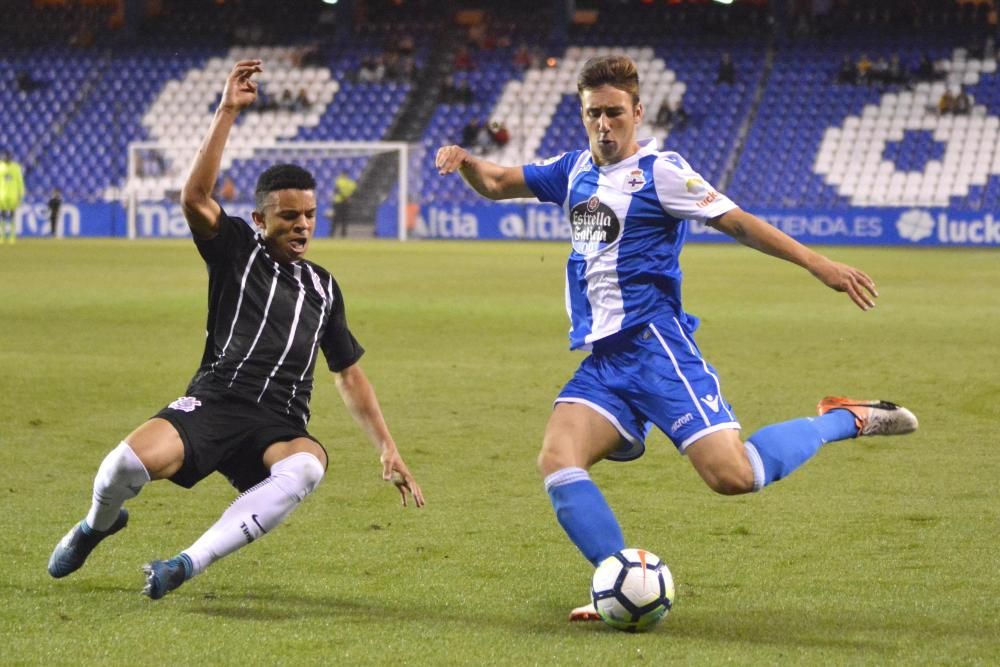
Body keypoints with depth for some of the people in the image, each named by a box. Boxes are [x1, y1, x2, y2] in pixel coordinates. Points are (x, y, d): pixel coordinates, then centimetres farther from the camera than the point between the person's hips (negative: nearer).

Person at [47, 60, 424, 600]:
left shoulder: (322, 287, 23)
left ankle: (190, 563, -38)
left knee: (307, 465, -37)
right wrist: (227, 113, -12)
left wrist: (386, 448, 20)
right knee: (132, 460, -32)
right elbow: (195, 197, -8)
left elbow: (349, 375, 28)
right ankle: (99, 524, 9)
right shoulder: (237, 251, 11)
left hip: (279, 427, 2)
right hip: (213, 402, -2)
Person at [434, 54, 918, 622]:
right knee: (557, 463, -16)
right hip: (603, 360, 7)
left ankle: (845, 420, 3)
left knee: (732, 476, -19)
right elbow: (497, 184, 24)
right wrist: (466, 161, 1)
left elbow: (737, 222, -9)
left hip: (656, 346, -7)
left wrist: (820, 265, -18)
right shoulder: (576, 170, 17)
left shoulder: (659, 171, -4)